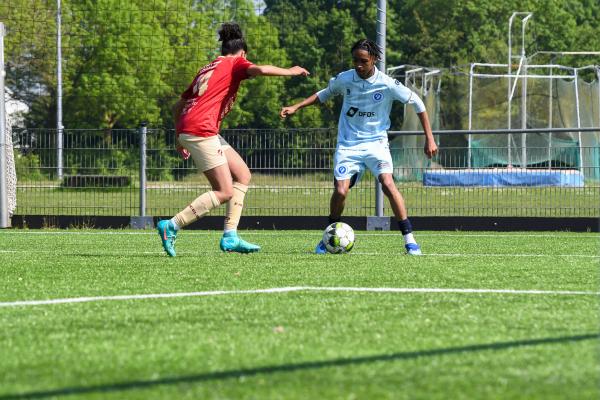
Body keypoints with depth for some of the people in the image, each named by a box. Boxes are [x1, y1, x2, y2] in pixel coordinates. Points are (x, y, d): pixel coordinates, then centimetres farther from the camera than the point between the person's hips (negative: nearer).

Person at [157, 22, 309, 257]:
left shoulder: (207, 69, 25)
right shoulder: (235, 64, 3)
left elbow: (178, 107, 25)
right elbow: (260, 70, -19)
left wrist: (180, 139, 30)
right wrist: (289, 72, -3)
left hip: (187, 130, 9)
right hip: (201, 131, -9)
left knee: (242, 175, 13)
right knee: (225, 192, -8)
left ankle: (230, 237, 7)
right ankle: (171, 226, -9)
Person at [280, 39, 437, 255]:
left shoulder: (387, 84, -11)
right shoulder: (344, 79, -3)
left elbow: (417, 103, -2)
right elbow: (324, 94, 18)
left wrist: (429, 138, -3)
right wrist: (296, 107, 11)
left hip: (375, 142, -2)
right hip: (348, 145, 2)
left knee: (388, 184, -24)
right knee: (340, 191, -12)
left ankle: (409, 240, -18)